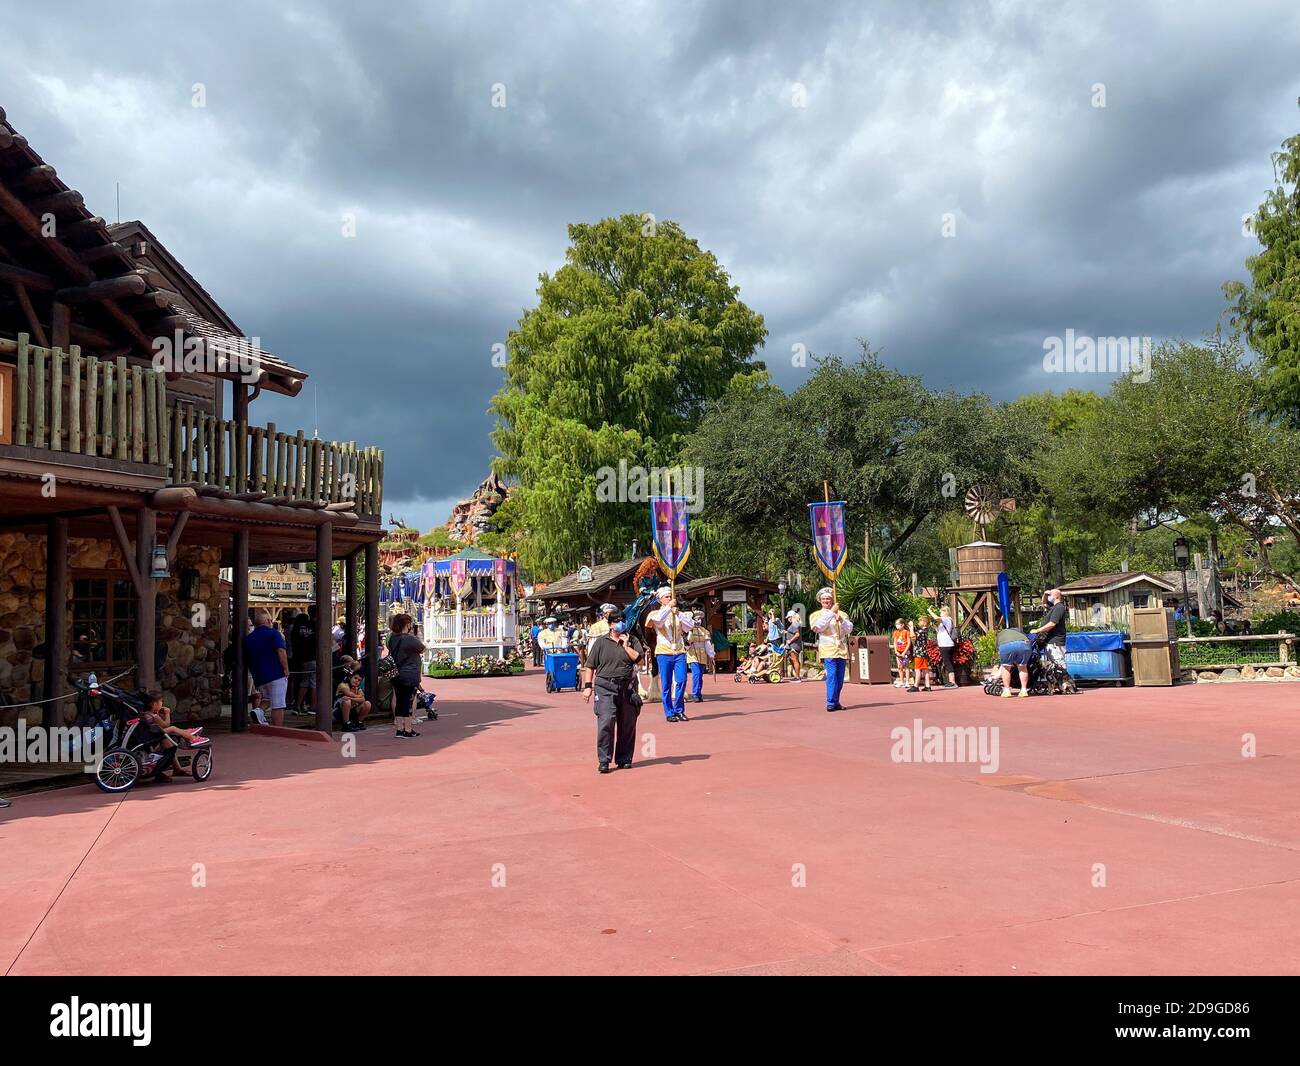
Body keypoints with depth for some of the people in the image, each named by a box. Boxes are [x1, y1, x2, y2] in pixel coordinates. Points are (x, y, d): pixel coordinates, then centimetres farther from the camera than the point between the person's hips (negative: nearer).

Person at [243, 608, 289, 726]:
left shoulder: (248, 638, 13)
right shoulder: (273, 634, -4)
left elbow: (246, 660, 19)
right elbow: (281, 652, -18)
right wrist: (286, 669, -12)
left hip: (259, 677, 6)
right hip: (276, 675, -6)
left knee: (267, 699, 26)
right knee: (277, 706, -2)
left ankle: (259, 710, -3)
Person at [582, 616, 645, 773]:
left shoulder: (632, 640, 11)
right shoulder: (601, 641, 6)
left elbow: (639, 659, -3)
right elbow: (590, 666, 6)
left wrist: (626, 646, -6)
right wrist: (588, 686, 1)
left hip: (627, 687, 3)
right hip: (605, 687, -2)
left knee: (627, 725, 6)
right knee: (606, 722, -13)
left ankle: (624, 759, 17)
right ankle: (603, 760, -8)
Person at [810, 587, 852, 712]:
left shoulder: (842, 614, 17)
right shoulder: (816, 615, 9)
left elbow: (849, 629, 7)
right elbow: (817, 627, -11)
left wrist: (841, 621, -12)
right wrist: (831, 612, -13)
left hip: (842, 650, 4)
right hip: (828, 650, -4)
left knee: (840, 678, 5)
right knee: (831, 676, -14)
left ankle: (836, 702, 15)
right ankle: (830, 703, -12)